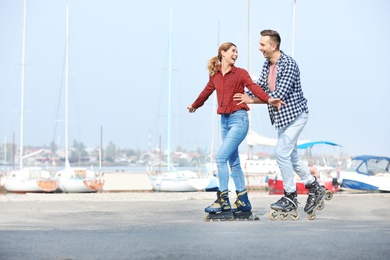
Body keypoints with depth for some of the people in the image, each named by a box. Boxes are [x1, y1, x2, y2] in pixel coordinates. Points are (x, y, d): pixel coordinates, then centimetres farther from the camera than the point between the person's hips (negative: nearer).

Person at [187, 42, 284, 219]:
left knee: (221, 157, -15)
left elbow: (253, 87, -17)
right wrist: (194, 105, 43)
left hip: (238, 119, -6)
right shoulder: (215, 76, 11)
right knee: (233, 161, 9)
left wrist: (268, 100, -34)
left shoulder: (240, 73, -2)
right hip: (224, 120, 6)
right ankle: (243, 201, 16)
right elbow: (207, 92, 28)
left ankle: (223, 200, -10)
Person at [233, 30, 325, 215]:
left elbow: (280, 95, -27)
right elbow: (259, 88, 13)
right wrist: (242, 98, -3)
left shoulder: (289, 65, -22)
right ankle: (314, 188, 25)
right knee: (290, 154, 13)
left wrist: (251, 100, -25)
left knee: (282, 152, -10)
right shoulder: (267, 65, 5)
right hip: (282, 116, 9)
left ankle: (290, 197, 1)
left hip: (295, 114, -9)